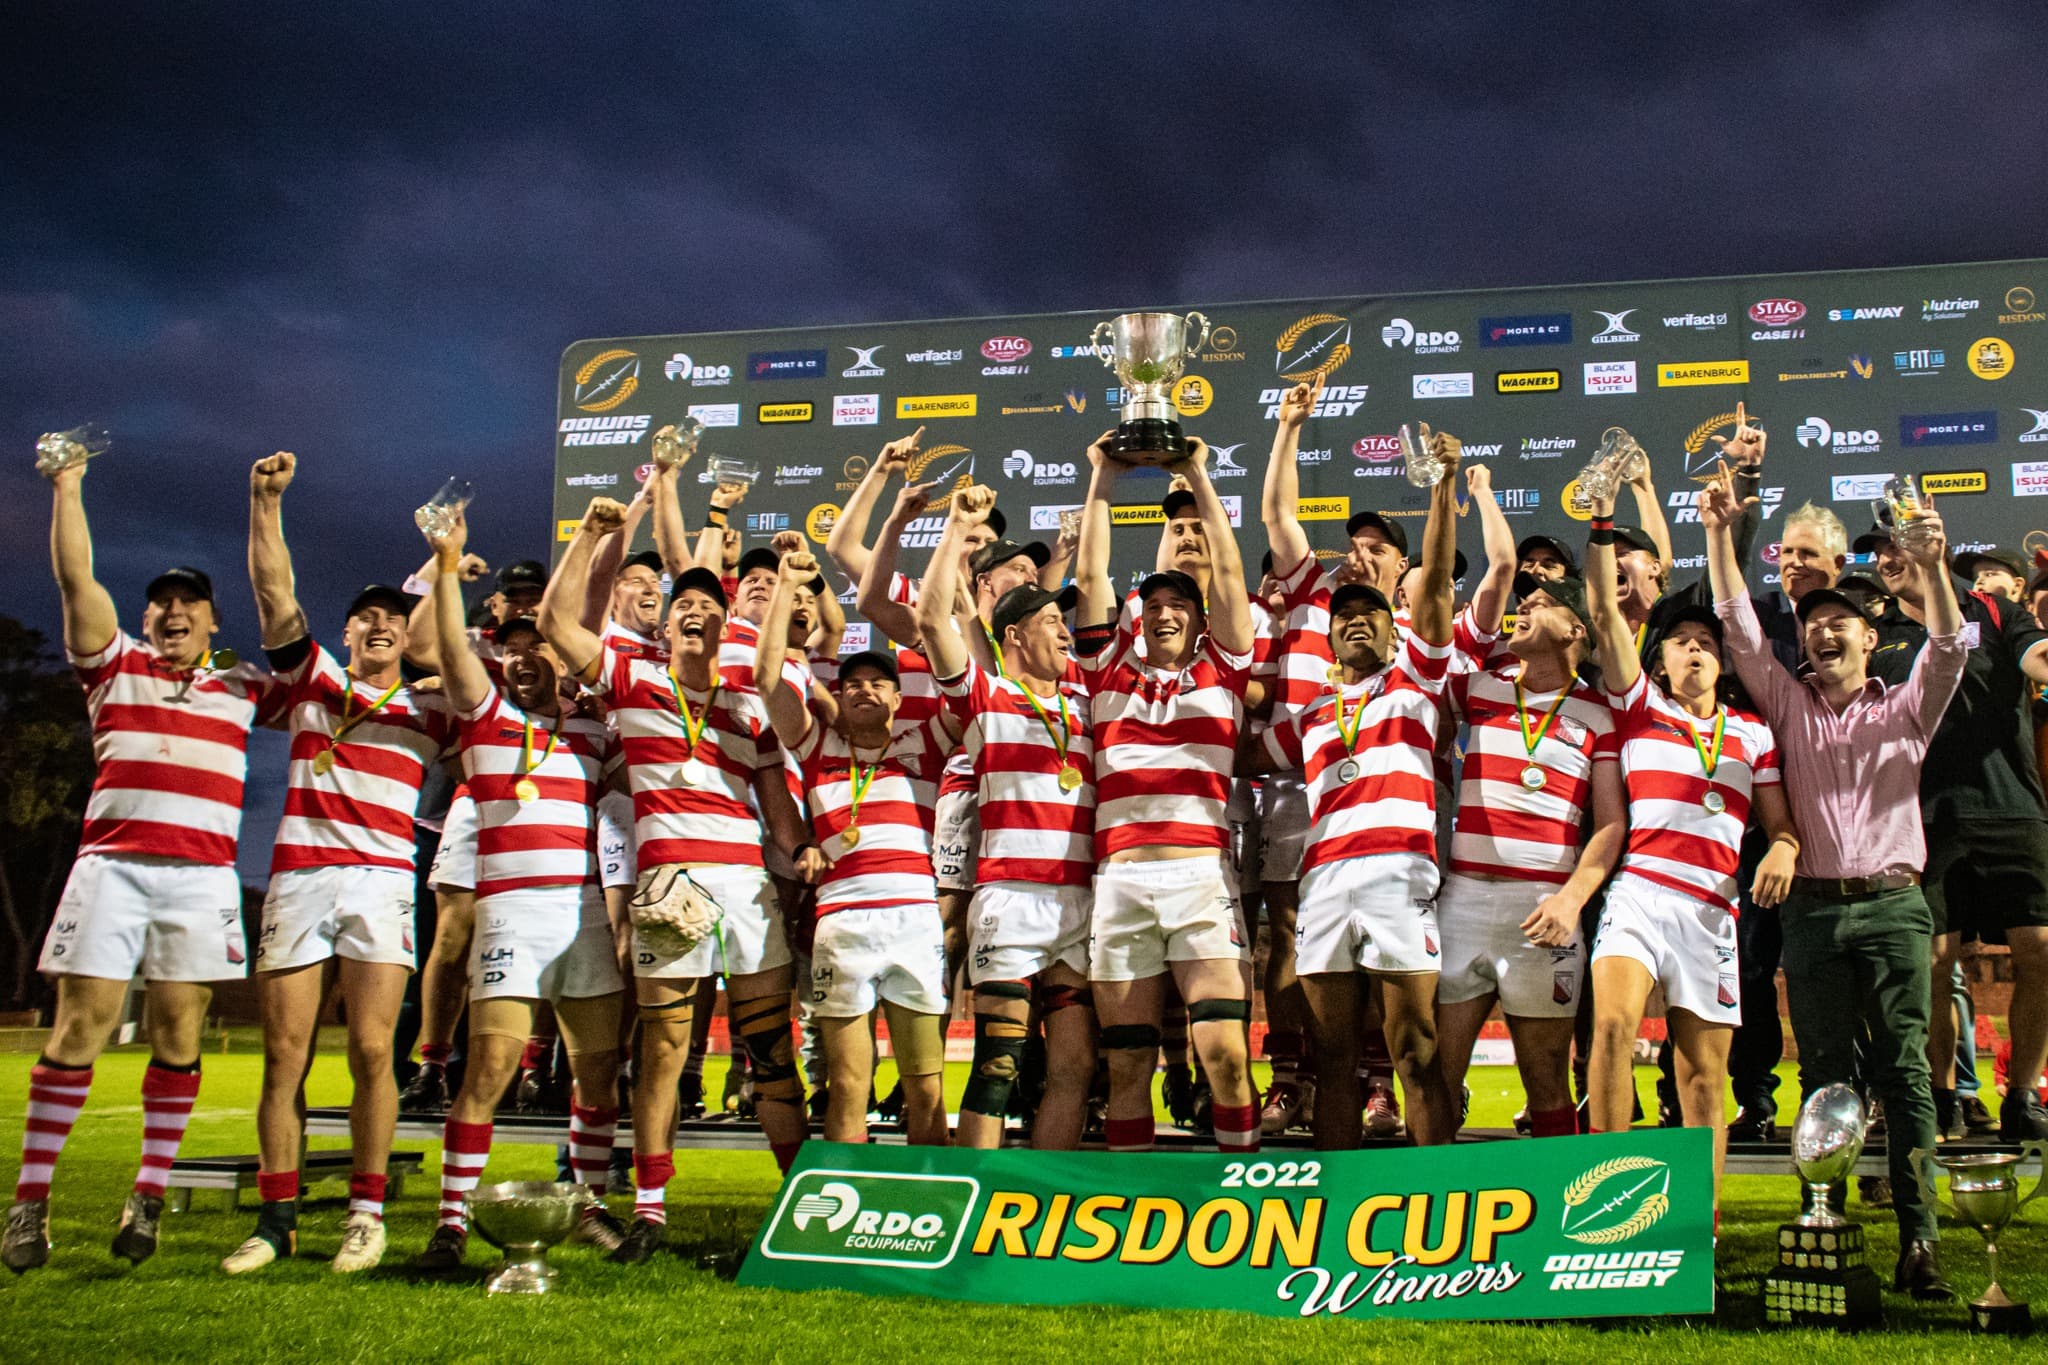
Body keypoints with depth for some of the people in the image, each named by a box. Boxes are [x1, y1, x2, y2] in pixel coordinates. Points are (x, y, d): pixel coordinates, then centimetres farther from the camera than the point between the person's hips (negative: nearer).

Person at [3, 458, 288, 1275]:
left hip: (202, 877, 1)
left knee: (178, 1036, -1)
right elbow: (76, 578, 8)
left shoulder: (243, 688, 17)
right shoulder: (115, 666, 15)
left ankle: (148, 1199, 5)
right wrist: (67, 489, 7)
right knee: (80, 1027, -5)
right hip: (111, 865, -1)